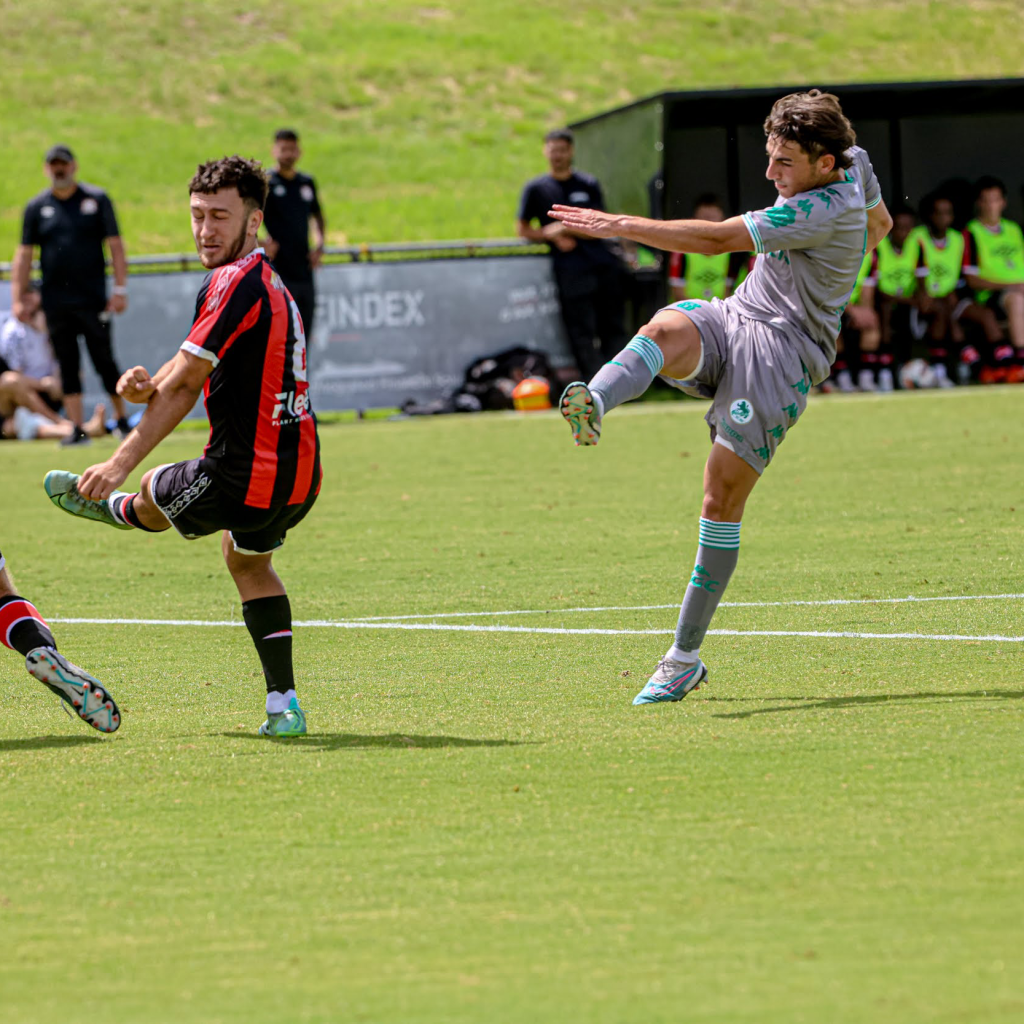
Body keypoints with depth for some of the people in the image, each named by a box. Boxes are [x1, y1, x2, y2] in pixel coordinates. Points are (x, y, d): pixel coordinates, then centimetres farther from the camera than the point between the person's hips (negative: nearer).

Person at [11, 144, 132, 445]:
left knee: (104, 361, 0)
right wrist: (18, 298, 2)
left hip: (93, 301, -2)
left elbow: (115, 245, 2)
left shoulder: (97, 199, 4)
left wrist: (120, 289, -6)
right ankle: (78, 429, 1)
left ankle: (121, 418, 15)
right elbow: (24, 254, 9)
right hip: (56, 304, 2)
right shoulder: (37, 206, 9)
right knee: (68, 366, 1)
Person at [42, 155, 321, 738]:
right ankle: (284, 706, 27)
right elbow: (189, 375, 13)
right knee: (248, 559, 33)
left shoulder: (237, 282, -18)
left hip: (247, 480, -10)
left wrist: (122, 464, -18)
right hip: (301, 477, 10)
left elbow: (183, 384, -20)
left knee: (154, 496, 20)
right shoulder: (270, 283, 14)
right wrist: (148, 385, -9)